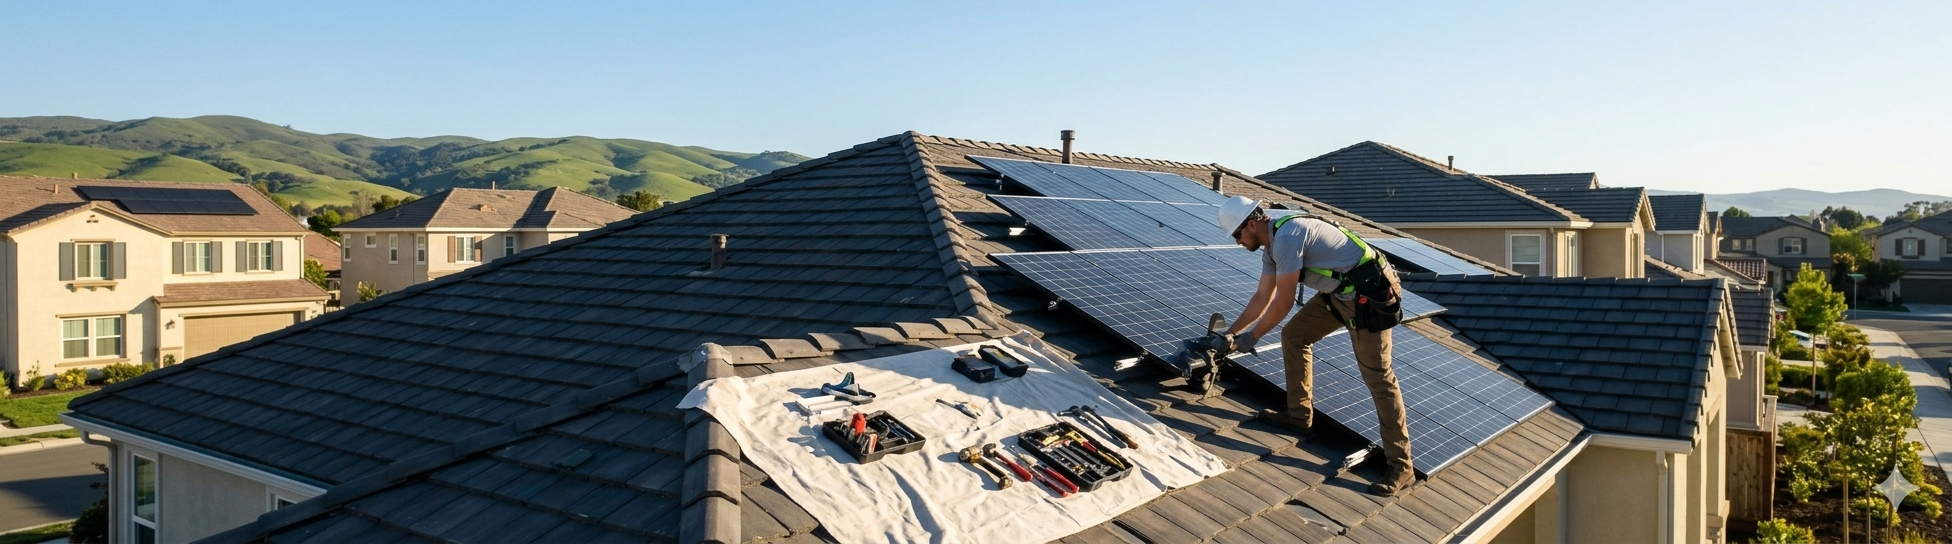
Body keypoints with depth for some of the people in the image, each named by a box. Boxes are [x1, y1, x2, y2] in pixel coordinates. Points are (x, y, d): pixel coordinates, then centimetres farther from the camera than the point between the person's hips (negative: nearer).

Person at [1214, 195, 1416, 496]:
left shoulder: (1286, 237, -21)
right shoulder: (1272, 245, 10)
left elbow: (1283, 301, -18)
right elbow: (1262, 297, 19)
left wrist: (1252, 336, -7)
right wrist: (1231, 332, 20)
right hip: (1339, 292, 10)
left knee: (1376, 374, -11)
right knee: (1293, 336, 13)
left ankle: (1401, 466, -7)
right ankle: (1299, 415, 24)